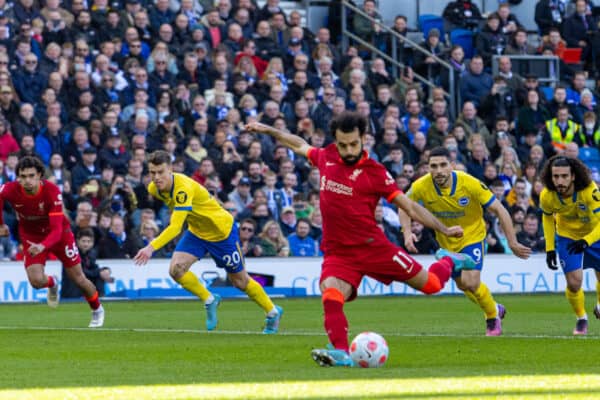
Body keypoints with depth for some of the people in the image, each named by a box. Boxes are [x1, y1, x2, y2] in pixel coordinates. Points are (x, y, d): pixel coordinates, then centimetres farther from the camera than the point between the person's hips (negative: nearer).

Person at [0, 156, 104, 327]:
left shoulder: (52, 191, -33)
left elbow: (57, 229, -37)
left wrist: (42, 246, -54)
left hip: (58, 233, -2)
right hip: (31, 235, 2)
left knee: (78, 279, 3)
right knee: (36, 281, -17)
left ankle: (97, 310, 33)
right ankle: (52, 283, 22)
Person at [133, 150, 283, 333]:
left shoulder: (183, 188, -37)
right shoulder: (154, 189, -12)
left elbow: (175, 227, -46)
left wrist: (152, 247, -57)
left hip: (222, 230, -7)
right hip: (196, 231, 7)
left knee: (239, 280, 7)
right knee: (176, 269, -15)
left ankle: (273, 313, 31)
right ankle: (210, 301, 9)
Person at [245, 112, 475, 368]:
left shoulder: (374, 172, -6)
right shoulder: (326, 157, 5)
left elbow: (410, 207, -2)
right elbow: (300, 145, 26)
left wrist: (445, 230, -6)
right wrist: (267, 130, 31)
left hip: (373, 246, -2)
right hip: (337, 251, 2)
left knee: (430, 284, 5)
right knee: (330, 295, -29)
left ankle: (449, 262, 39)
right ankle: (341, 352, -34)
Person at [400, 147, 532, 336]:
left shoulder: (469, 184, -30)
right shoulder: (421, 187, -24)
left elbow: (499, 210, -21)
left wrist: (513, 243, -20)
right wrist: (407, 233, -20)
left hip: (472, 234, -4)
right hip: (446, 242, 4)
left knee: (470, 282, -20)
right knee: (462, 285, 15)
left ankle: (492, 314, 10)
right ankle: (495, 309, 44)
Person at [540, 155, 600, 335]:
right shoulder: (547, 196, -25)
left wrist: (586, 241, -50)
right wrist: (549, 249, -4)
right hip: (567, 237, 1)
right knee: (574, 283, -12)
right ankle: (581, 319, 16)